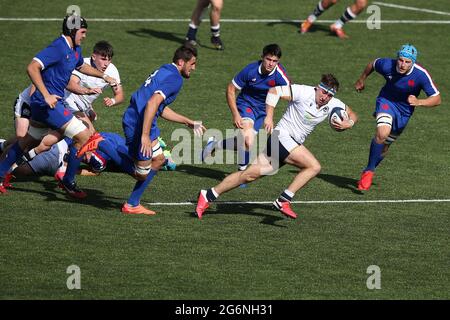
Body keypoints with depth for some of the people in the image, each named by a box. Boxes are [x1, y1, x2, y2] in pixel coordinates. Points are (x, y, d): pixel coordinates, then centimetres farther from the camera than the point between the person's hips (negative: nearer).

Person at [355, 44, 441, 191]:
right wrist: (362, 80, 17)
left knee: (384, 145, 10)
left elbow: (437, 99, -19)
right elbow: (372, 64, 1)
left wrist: (418, 102, -35)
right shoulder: (387, 65, -24)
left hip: (405, 110, 1)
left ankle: (367, 173, 34)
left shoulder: (421, 75, -27)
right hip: (386, 101, -1)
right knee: (382, 133, -29)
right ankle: (369, 171, -13)